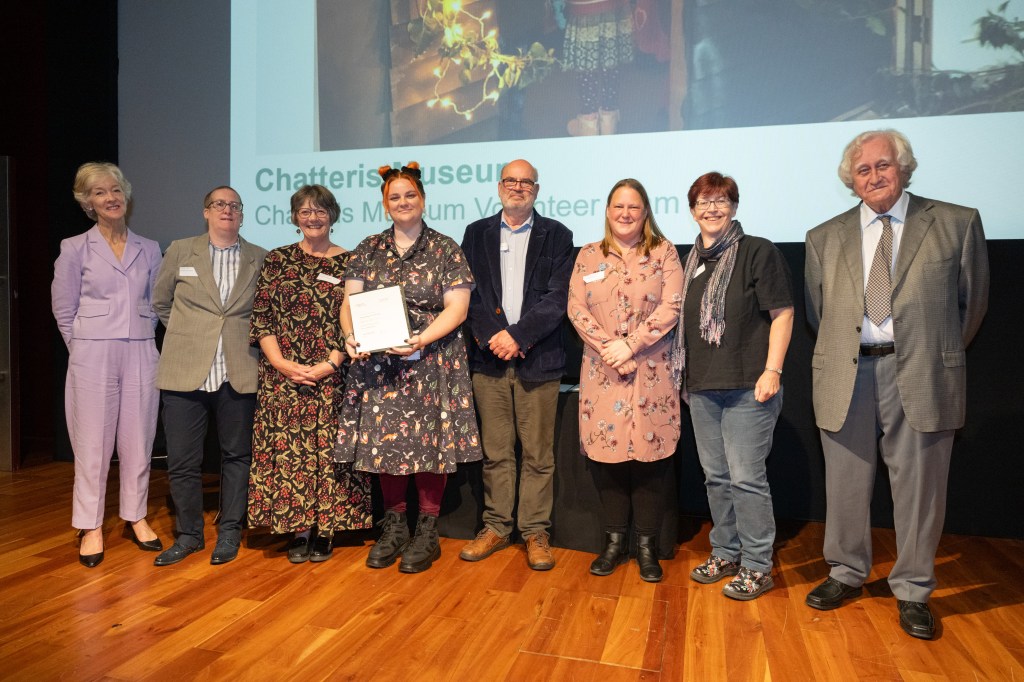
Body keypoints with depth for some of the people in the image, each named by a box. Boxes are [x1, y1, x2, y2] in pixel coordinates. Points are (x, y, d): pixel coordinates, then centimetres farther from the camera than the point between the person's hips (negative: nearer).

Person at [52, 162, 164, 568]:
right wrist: (87, 350, 3)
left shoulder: (149, 250, 9)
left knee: (138, 439, 7)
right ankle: (91, 527, 16)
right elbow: (64, 310, 5)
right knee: (93, 442, 4)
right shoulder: (75, 249, 2)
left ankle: (135, 516, 22)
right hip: (93, 358, -2)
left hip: (141, 355, 2)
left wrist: (139, 336, 7)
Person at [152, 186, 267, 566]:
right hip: (185, 371, 0)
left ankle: (229, 532, 24)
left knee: (236, 455, 8)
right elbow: (160, 301, 16)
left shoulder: (259, 258, 5)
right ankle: (188, 534, 23)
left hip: (238, 373, 0)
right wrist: (185, 334, 14)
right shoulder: (180, 251, 6)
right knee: (182, 460, 4)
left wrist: (244, 336, 6)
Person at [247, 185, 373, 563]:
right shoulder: (276, 260, 8)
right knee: (287, 448, 2)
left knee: (328, 448, 1)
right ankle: (298, 529, 16)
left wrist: (329, 365, -11)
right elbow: (261, 318, 3)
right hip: (282, 376, 1)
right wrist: (282, 364, -9)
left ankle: (325, 529, 15)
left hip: (333, 376, -1)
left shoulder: (349, 263, 5)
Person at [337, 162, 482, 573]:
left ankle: (427, 532, 15)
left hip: (432, 363, -3)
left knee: (430, 441, 0)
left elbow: (457, 308, -5)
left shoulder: (445, 250, 2)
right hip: (378, 364, 3)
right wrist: (351, 334, -12)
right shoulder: (368, 250, 12)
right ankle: (393, 527, 22)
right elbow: (350, 302, 9)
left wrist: (422, 339, -20)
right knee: (385, 440, 6)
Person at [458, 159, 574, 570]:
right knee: (495, 452, 9)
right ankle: (496, 528, 22)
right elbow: (468, 294, 4)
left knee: (538, 455, 4)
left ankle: (535, 532, 17)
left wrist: (517, 335, -13)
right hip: (489, 357, 2)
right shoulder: (476, 233, 12)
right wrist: (494, 336, -11)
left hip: (538, 359, -1)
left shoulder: (557, 236, 6)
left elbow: (556, 299, -4)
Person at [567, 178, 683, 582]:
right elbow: (576, 308, 1)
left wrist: (629, 344, -14)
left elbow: (671, 307, -6)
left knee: (649, 454, 2)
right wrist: (608, 348, -12)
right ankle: (614, 541, 21)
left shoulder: (664, 252, 5)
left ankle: (647, 545, 18)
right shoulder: (588, 256, 10)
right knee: (605, 454, 4)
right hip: (602, 371, 2)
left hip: (651, 372, -1)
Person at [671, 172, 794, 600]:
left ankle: (757, 567, 13)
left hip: (747, 387, -6)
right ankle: (726, 553, 29)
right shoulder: (692, 260, 15)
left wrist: (772, 370, -15)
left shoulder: (758, 252, -4)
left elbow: (782, 313, -7)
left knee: (746, 478, -3)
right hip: (702, 387, 6)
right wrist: (685, 374, 16)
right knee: (716, 476, 13)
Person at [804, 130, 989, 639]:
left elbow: (973, 300, 10)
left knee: (918, 485, 6)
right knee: (846, 482, 11)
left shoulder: (957, 223, 3)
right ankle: (846, 574, 30)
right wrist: (841, 352, 11)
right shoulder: (824, 238, 9)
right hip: (846, 373, 2)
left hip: (921, 375, -1)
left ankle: (912, 590, 25)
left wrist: (941, 353, 13)